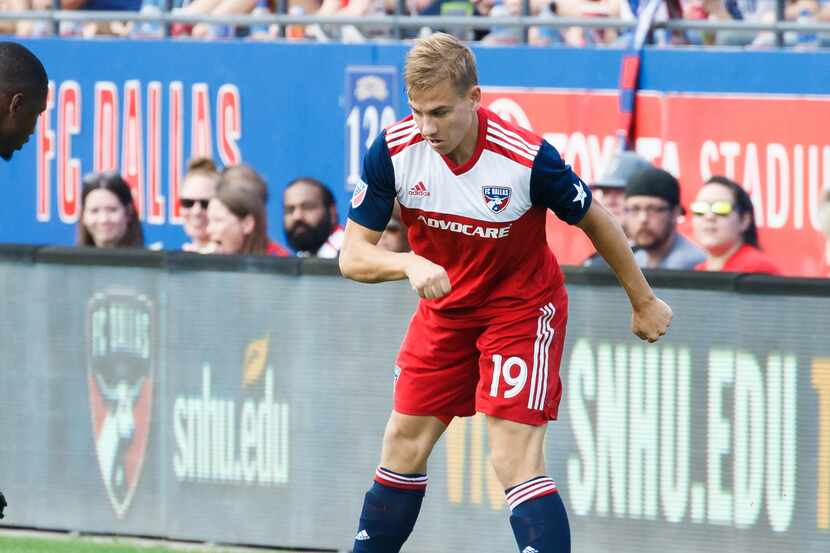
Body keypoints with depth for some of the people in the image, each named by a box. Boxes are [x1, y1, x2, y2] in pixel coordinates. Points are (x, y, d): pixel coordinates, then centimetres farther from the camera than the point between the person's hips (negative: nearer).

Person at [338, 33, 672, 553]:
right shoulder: (394, 150, -20)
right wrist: (409, 264, -39)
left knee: (516, 461, -17)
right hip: (445, 308, 4)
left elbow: (595, 220, -10)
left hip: (523, 309, -4)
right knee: (404, 448, 10)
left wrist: (644, 302, 3)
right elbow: (353, 256, -17)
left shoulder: (527, 158, -29)